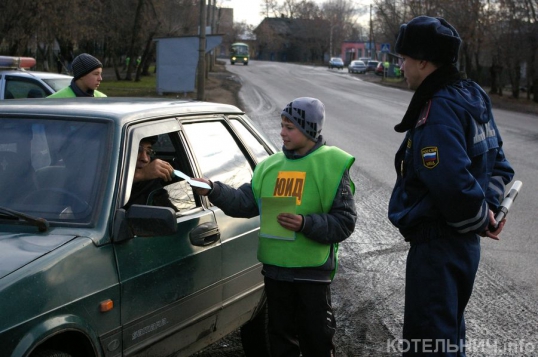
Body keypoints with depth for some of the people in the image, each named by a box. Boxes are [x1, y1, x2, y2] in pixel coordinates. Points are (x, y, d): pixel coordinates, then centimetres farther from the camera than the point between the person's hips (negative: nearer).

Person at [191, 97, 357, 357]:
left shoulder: (331, 165, -8)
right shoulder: (271, 166, 9)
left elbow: (344, 222, -11)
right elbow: (244, 202, 7)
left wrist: (306, 224, -23)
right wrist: (214, 190, -6)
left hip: (312, 270, -5)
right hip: (275, 268, 5)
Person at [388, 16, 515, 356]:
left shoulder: (437, 113, -23)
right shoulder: (471, 97, 8)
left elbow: (453, 186, -31)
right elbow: (497, 163, 14)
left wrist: (480, 219, -14)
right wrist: (489, 207, 3)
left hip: (437, 244, -10)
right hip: (462, 240, 10)